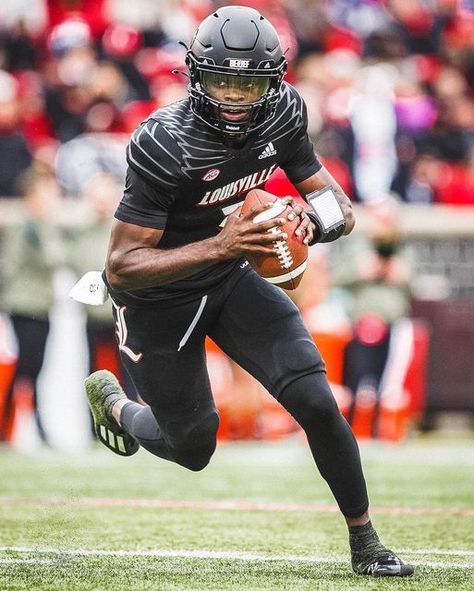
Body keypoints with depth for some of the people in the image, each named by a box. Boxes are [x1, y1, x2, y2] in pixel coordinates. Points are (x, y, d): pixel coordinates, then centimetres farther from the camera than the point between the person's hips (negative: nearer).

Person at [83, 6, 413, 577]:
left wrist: (313, 220, -30)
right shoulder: (163, 144, -32)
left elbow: (339, 207, -6)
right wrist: (219, 245, -42)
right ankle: (111, 399, 44)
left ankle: (366, 544, 5)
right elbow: (122, 267, -31)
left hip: (230, 280, 4)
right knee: (193, 448, 11)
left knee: (316, 402, -11)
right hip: (158, 300, -4)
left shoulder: (284, 114, -15)